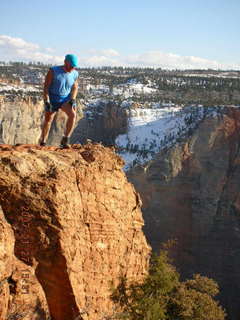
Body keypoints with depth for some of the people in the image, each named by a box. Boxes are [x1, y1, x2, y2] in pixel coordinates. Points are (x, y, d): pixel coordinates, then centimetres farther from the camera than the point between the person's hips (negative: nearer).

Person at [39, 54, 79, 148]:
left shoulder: (74, 74, -7)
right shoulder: (53, 71, -18)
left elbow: (75, 88, 7)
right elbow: (46, 86, -15)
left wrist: (73, 100, -10)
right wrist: (46, 102, -22)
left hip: (65, 99, 2)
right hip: (52, 99, -2)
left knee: (73, 114, -23)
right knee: (48, 120, 3)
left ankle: (65, 141, -18)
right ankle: (42, 143, 24)